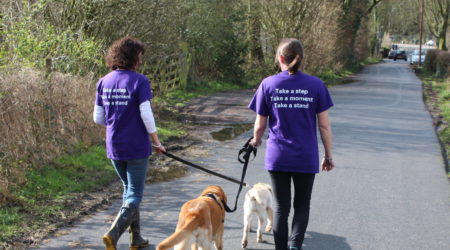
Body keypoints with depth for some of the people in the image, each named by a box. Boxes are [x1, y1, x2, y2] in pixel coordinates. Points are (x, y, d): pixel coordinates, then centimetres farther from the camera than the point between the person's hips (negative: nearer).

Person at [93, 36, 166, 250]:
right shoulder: (139, 81, -14)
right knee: (134, 195, 4)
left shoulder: (104, 82, 2)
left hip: (114, 147, 6)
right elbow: (146, 116, -15)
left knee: (129, 190, 20)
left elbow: (98, 118, 4)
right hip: (136, 147, -5)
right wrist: (156, 142, -4)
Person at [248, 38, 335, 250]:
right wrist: (328, 156, 7)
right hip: (306, 158, 0)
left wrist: (256, 141, 21)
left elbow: (260, 125, 0)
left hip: (277, 157, 0)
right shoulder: (315, 85, -6)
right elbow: (324, 125, -4)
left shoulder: (268, 84, -5)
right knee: (302, 205, 16)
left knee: (281, 207, 13)